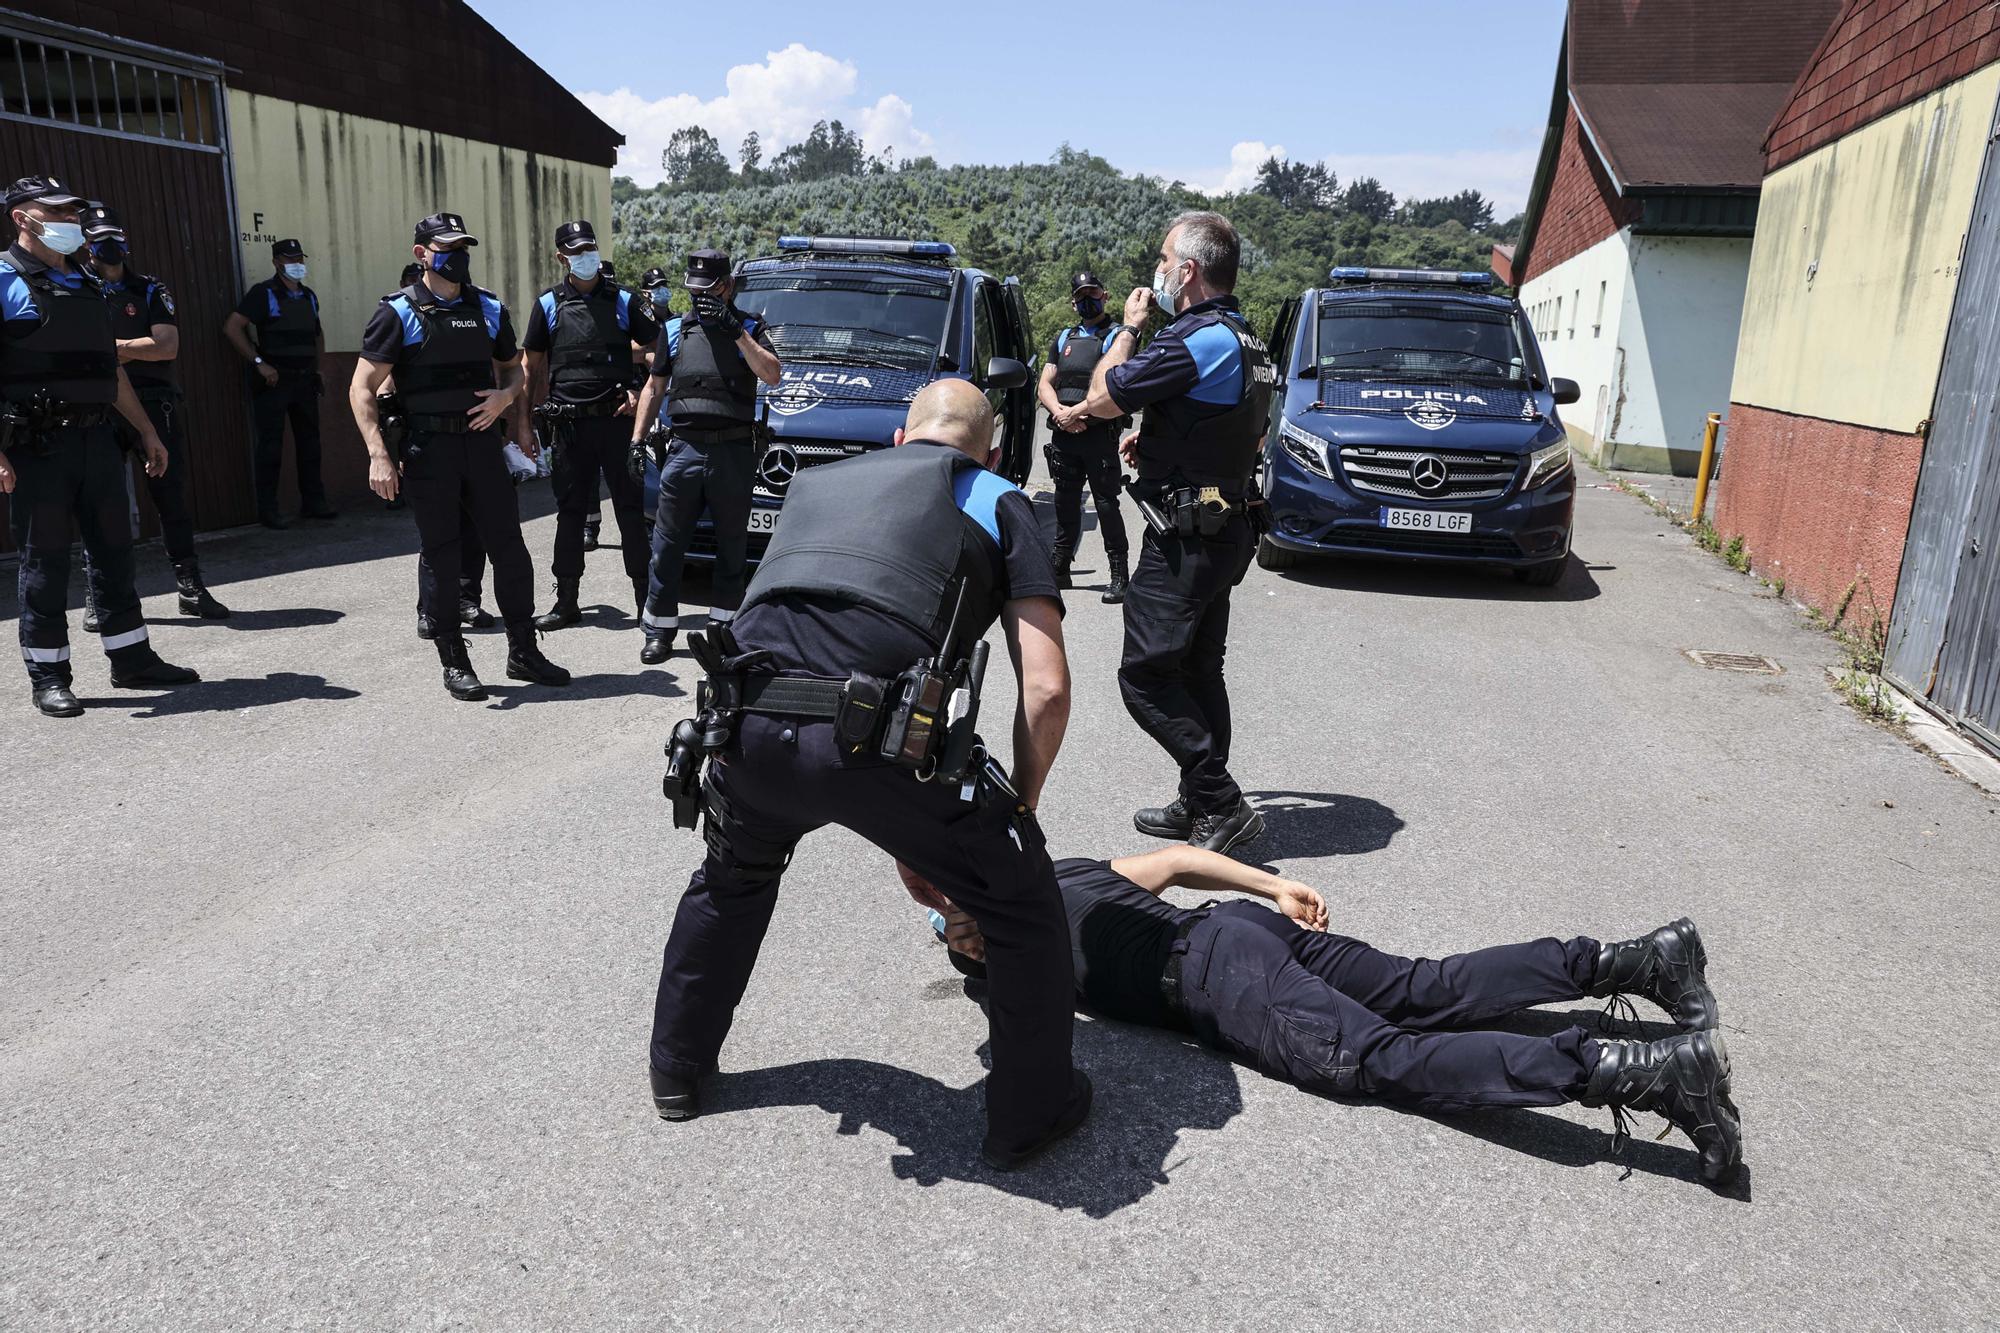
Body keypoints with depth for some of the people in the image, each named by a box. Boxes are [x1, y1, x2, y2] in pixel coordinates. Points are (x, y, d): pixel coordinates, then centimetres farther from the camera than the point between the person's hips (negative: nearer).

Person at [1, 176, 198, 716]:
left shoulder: (85, 284, 17)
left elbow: (110, 367, 22)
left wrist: (146, 431, 20)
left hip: (96, 438, 7)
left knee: (113, 550, 10)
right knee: (44, 560, 0)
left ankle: (133, 660, 20)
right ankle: (48, 676, 10)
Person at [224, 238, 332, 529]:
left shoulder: (309, 296, 14)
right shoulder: (263, 294, -7)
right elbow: (232, 327, -13)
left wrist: (318, 369, 17)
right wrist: (259, 363, -18)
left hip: (305, 379, 6)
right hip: (274, 380, -6)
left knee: (309, 440, 10)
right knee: (271, 444, -4)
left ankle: (313, 502, 19)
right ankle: (267, 510, 0)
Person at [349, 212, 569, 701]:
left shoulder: (489, 308, 11)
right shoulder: (399, 313, -3)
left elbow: (512, 368, 23)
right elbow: (362, 389, -5)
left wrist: (505, 395, -2)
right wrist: (378, 455, -16)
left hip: (482, 443, 4)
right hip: (429, 449, -4)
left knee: (510, 549, 5)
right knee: (442, 558, 3)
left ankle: (523, 651, 17)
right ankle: (454, 663, 13)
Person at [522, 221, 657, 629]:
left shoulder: (623, 300, 7)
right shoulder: (549, 304, 9)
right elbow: (530, 365, 12)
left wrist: (640, 393, -5)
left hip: (616, 418, -1)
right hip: (569, 423, 1)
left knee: (630, 507, 1)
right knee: (570, 511, 6)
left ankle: (646, 596, 7)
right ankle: (566, 601, 13)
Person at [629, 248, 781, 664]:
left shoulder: (749, 327, 8)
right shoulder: (674, 329, 15)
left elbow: (771, 375, -9)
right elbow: (653, 387, 18)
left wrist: (735, 330, -14)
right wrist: (637, 440, 11)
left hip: (734, 452, -1)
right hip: (684, 448, 2)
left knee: (732, 546, 7)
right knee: (667, 544, 0)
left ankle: (725, 623, 19)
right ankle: (659, 629, 7)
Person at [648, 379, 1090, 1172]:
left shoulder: (819, 480, 32)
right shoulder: (998, 502, 19)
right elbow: (1046, 687, 6)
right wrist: (1018, 808, 24)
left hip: (748, 727, 5)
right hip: (873, 738, -5)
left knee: (731, 879, 37)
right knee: (1020, 898, 19)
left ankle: (676, 1073, 51)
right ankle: (1029, 1118, 30)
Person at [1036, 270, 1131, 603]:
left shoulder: (1118, 336, 2)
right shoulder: (1063, 339, 20)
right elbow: (1045, 386, 14)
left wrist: (1079, 413, -15)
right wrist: (1060, 413, -6)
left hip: (1100, 435, -5)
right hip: (1063, 437, 6)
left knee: (1107, 505, -7)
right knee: (1065, 504, 13)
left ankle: (1120, 576, -4)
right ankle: (1059, 569, 23)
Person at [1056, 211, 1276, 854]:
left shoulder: (1198, 341, -20)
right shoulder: (1248, 342, 13)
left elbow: (1104, 397, -14)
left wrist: (1130, 325, 0)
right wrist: (1154, 440, 20)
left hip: (1185, 540, -10)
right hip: (1227, 529, 10)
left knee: (1145, 676, -5)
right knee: (1198, 670, 16)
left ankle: (1223, 805, -4)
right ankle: (1201, 804, 24)